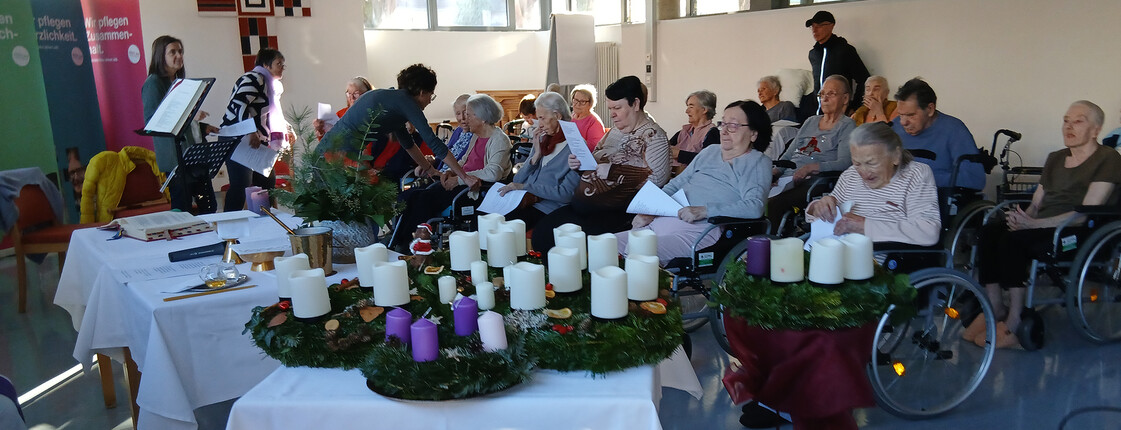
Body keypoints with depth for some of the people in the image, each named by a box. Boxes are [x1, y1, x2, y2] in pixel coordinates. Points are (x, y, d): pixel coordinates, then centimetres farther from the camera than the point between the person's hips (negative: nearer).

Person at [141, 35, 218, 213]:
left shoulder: (179, 81, 19)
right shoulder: (153, 83, -6)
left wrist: (204, 128, 12)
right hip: (175, 157, -8)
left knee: (209, 208, 6)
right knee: (182, 211, -6)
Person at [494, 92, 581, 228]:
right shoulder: (542, 140, 17)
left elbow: (566, 194, -13)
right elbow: (517, 181, 14)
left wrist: (525, 186, -15)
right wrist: (537, 154, 1)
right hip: (525, 202, 6)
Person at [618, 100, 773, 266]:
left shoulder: (758, 162, 5)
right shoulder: (710, 151, 25)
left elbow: (755, 207, -12)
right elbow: (676, 184, 25)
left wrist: (704, 210, -20)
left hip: (699, 231, -7)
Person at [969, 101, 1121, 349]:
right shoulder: (1055, 159, 22)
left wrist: (1034, 224, -22)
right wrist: (1022, 217, -7)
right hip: (1042, 227, 7)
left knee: (1014, 239, -33)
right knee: (989, 231, -21)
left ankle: (1014, 324, -30)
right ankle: (995, 308, -21)